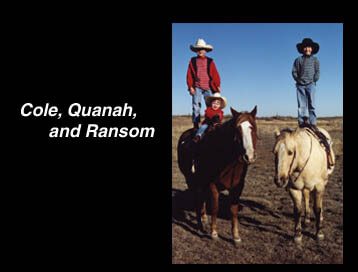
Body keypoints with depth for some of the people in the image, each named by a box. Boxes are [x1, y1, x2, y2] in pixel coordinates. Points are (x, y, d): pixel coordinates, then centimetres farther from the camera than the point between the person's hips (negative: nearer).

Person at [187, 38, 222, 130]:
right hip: (197, 87, -1)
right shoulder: (193, 61, 9)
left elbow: (215, 75, 9)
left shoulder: (210, 61, 10)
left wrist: (218, 86, 1)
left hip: (208, 88, 1)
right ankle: (196, 124, 1)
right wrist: (190, 86, -5)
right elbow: (189, 75, 5)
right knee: (196, 106, -3)